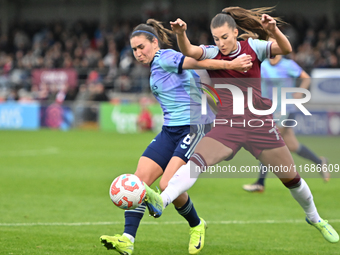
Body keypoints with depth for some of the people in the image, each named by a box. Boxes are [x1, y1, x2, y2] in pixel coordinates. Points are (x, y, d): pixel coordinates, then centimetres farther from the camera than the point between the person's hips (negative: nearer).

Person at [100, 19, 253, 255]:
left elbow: (196, 62, -22)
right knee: (140, 178, -7)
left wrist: (229, 65, -33)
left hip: (195, 127, -9)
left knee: (168, 185, -18)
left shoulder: (165, 59, -8)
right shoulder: (157, 66, 18)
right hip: (171, 130, 9)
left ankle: (197, 226, 10)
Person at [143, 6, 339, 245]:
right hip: (227, 125, 0)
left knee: (291, 177, 9)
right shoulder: (211, 53, -1)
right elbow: (188, 51, -22)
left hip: (260, 124, 0)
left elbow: (285, 49, -15)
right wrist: (181, 34, -44)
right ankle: (161, 201, -45)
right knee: (196, 161, -26)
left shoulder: (253, 47, -1)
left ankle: (314, 218, 34)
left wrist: (273, 30, -35)